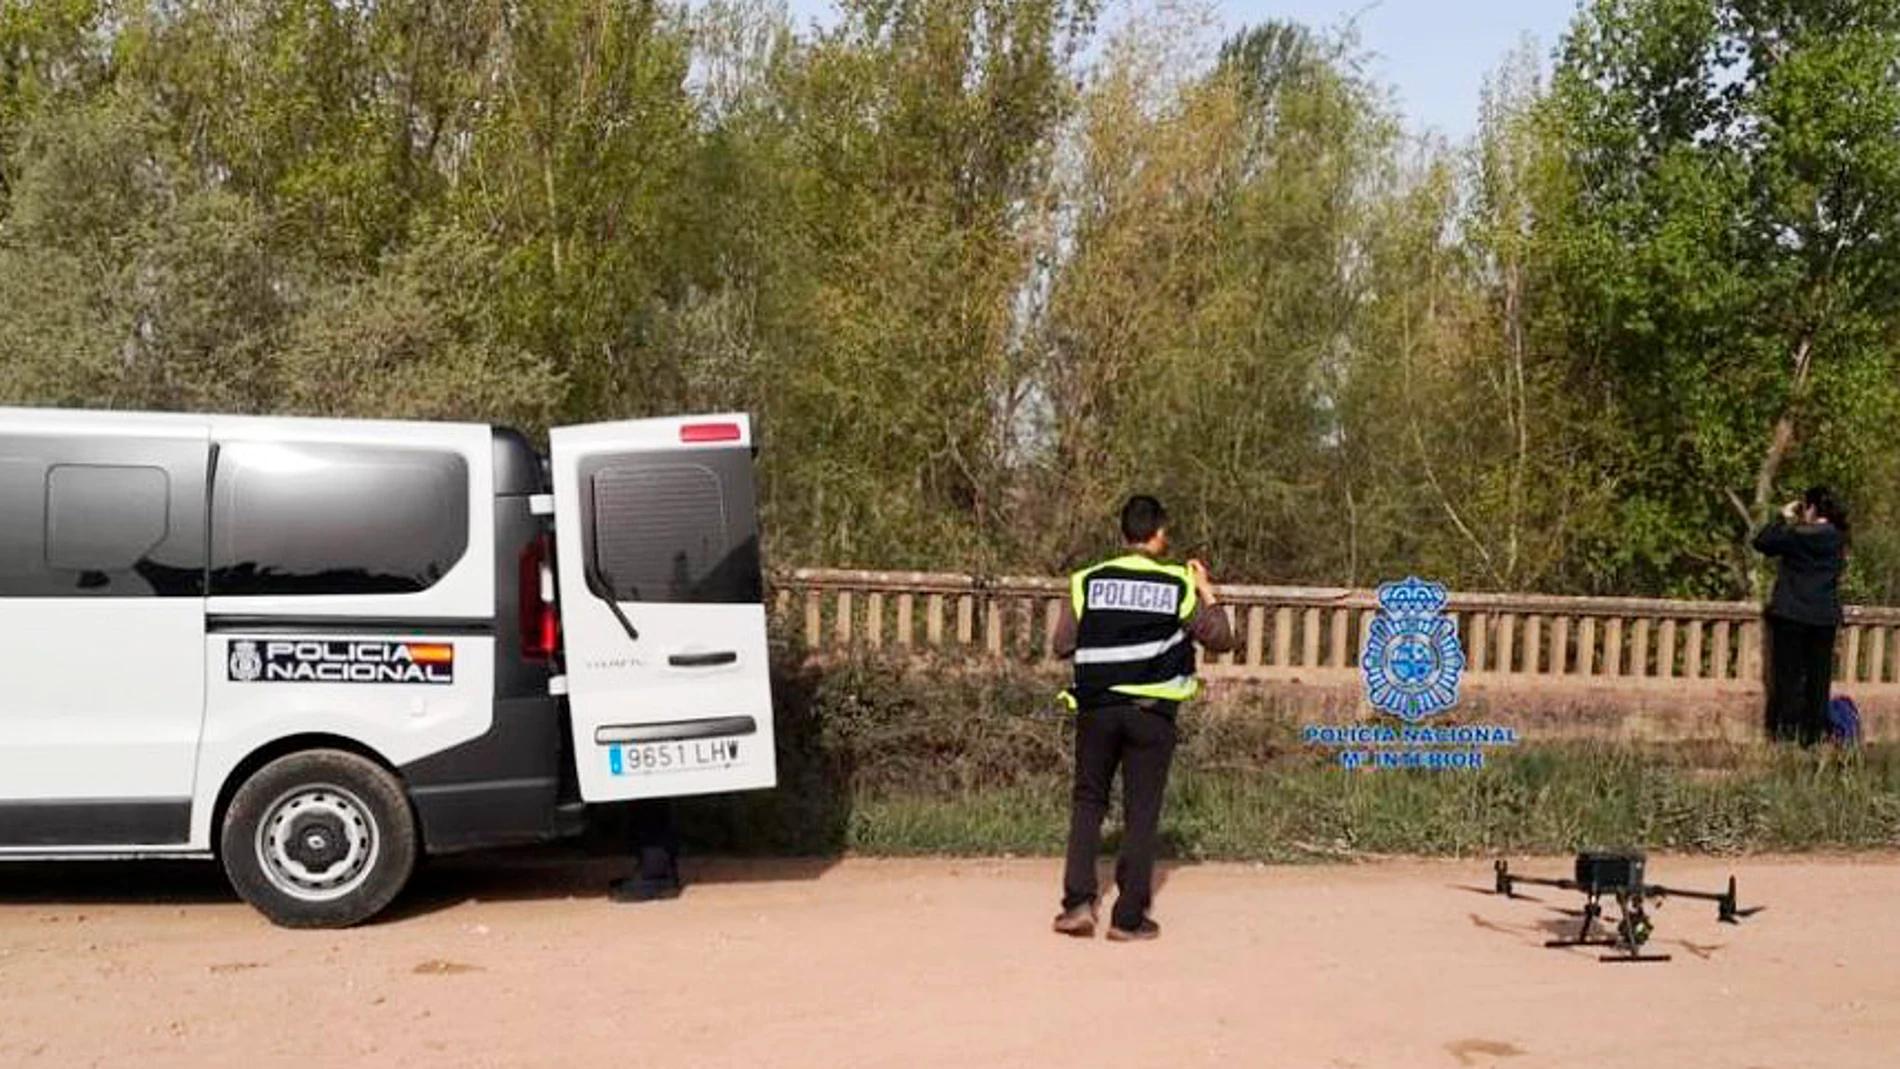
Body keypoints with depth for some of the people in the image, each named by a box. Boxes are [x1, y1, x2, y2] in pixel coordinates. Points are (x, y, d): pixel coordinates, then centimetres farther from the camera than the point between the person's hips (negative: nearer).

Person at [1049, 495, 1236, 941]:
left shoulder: (1088, 581, -1)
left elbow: (1062, 645, 3)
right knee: (1141, 812, 6)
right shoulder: (1178, 586, -2)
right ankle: (1129, 918, 9)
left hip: (1096, 707, 1)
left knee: (1087, 801, 14)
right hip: (1152, 712, -1)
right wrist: (1206, 591, 16)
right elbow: (1221, 639, 5)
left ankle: (1078, 903, 6)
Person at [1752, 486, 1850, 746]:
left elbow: (1762, 542, -4)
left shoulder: (1796, 536, -14)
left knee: (1789, 677, 2)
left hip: (1791, 616, -4)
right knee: (1819, 679, 9)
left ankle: (1786, 733, 1)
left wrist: (1784, 517, 5)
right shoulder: (1838, 539, 2)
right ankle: (1814, 736, 12)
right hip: (1825, 617, 4)